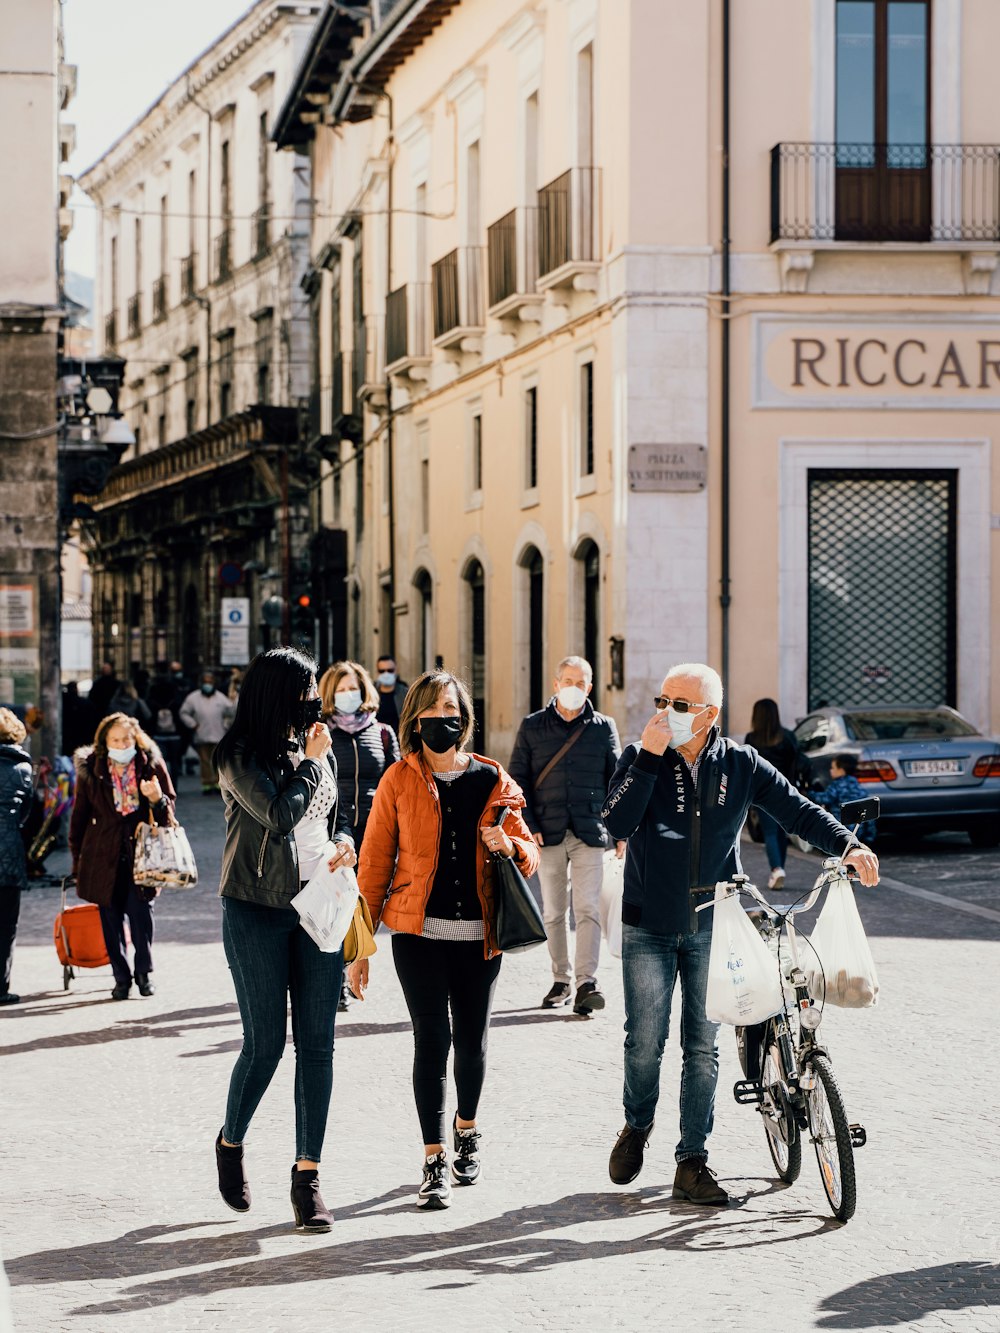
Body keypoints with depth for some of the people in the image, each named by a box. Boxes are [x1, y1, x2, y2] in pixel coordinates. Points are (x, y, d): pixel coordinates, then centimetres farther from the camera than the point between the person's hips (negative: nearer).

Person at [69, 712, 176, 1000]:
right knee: (111, 917, 3)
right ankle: (121, 977, 14)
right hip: (104, 855, 1)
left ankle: (144, 972, 9)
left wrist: (157, 799, -17)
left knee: (141, 910, -7)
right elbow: (80, 815, 10)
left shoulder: (152, 765, 0)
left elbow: (168, 811, 7)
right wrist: (78, 858, 11)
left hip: (140, 851, -1)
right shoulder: (90, 770, 1)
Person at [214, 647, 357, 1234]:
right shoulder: (240, 755, -6)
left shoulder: (318, 748, 11)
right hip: (257, 912, -5)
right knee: (266, 1043, -2)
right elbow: (279, 815, -19)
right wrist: (309, 763, -7)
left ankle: (308, 1174, 5)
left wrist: (344, 843, 2)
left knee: (317, 1044, 0)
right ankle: (231, 1143, 25)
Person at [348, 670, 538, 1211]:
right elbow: (374, 864, 3)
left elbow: (530, 854, 12)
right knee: (432, 1039, -6)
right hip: (419, 932, -2)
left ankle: (466, 1129, 36)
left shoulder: (492, 780, 6)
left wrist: (508, 845, -13)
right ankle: (434, 1161, 2)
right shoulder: (399, 781, 2)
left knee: (471, 1041, 9)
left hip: (479, 934, 2)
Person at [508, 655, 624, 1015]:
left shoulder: (604, 727, 7)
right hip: (547, 834, 1)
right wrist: (528, 827, -5)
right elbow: (518, 780, 5)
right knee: (553, 912, 7)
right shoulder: (532, 727, 6)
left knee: (587, 909, -9)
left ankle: (587, 982, -12)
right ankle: (561, 981, 16)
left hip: (590, 834, -1)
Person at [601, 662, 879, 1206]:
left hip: (712, 929, 1)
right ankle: (637, 1127, 27)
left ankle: (692, 1161, 11)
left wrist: (846, 844, -16)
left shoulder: (739, 764, 0)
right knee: (645, 1043, -1)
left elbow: (796, 809, 0)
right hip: (648, 929, -1)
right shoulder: (640, 759, -3)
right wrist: (650, 756, -22)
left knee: (703, 1048, 3)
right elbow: (617, 823, -18)